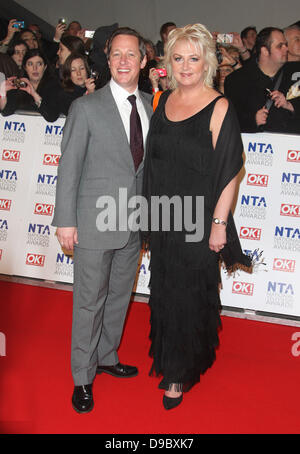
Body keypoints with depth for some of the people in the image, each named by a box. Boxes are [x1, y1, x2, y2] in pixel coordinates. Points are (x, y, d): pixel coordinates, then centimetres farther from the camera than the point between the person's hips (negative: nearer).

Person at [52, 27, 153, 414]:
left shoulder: (150, 106, 6)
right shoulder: (86, 108, -9)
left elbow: (148, 161, 11)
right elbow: (69, 167, -8)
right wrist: (65, 221, -10)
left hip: (134, 223, 5)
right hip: (95, 222, -5)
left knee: (119, 296, 18)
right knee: (89, 301, 5)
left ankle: (106, 356, 40)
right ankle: (83, 377, 23)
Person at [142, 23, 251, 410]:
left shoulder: (219, 108, -12)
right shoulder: (163, 101, 6)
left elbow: (229, 172, -13)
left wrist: (219, 223, -15)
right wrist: (148, 212, 12)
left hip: (198, 220, -5)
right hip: (161, 217, 6)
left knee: (188, 294, 6)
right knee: (164, 291, 17)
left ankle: (180, 374, 24)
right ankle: (167, 358, 39)